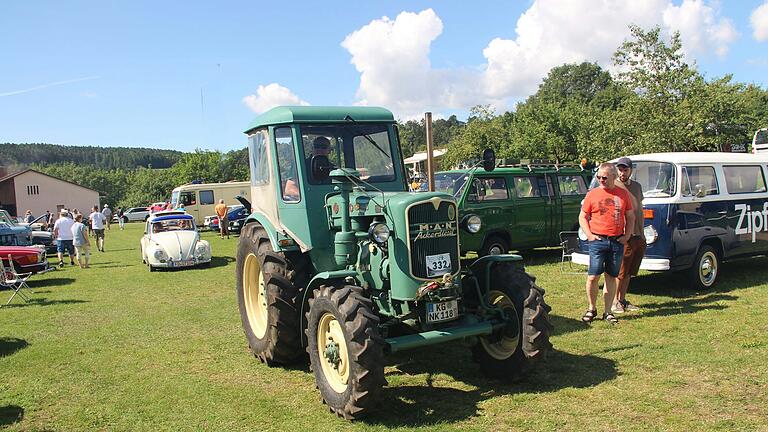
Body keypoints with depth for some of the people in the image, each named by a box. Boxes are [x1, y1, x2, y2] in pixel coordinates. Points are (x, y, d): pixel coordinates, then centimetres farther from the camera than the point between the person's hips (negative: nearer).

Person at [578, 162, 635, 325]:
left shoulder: (623, 194, 8)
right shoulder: (592, 194, 2)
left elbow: (630, 217, 15)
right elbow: (582, 217, 5)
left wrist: (627, 235, 3)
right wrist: (589, 235, -6)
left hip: (617, 242, 2)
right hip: (598, 240, -2)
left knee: (611, 277, 8)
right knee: (593, 276, -5)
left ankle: (608, 311, 16)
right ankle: (592, 309, 12)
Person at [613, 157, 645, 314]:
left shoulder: (637, 186, 14)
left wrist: (642, 233, 19)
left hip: (638, 237, 7)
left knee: (629, 272, 13)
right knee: (620, 272, -3)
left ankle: (622, 300, 21)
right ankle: (614, 302, 6)